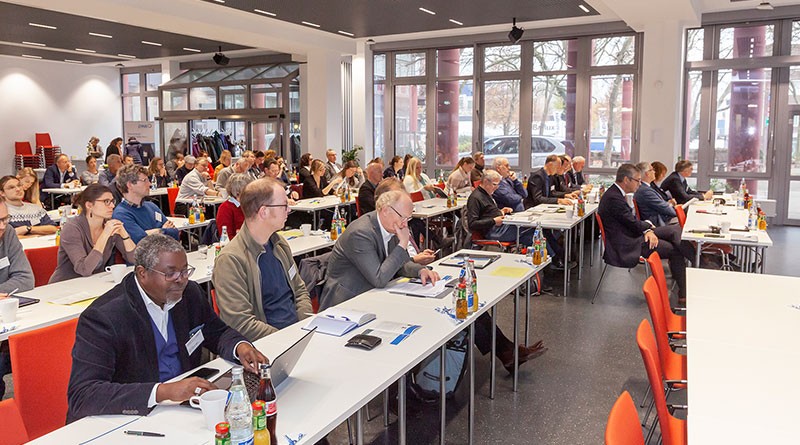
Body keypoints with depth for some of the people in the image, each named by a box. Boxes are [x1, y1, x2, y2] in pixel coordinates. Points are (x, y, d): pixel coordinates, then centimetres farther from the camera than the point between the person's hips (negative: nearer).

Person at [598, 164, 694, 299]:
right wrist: (648, 228, 3)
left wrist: (647, 229, -3)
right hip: (626, 245, -10)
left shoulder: (615, 193, 10)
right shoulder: (614, 198, -23)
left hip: (631, 234, 10)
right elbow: (632, 223, -16)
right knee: (675, 250, -9)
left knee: (675, 229, 1)